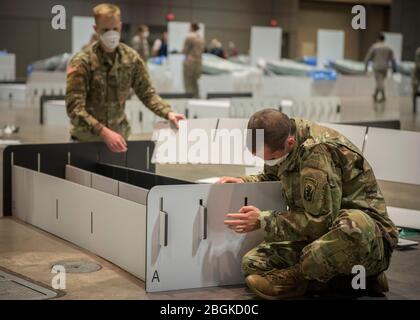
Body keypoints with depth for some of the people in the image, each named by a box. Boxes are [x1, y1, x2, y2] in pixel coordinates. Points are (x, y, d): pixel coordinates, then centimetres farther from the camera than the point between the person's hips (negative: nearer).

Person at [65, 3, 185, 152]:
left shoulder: (131, 58, -3)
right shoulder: (82, 62, -15)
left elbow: (146, 92, 4)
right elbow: (74, 107, -21)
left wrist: (168, 113, -14)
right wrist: (103, 132, -34)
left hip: (119, 135, 3)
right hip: (87, 138, -3)